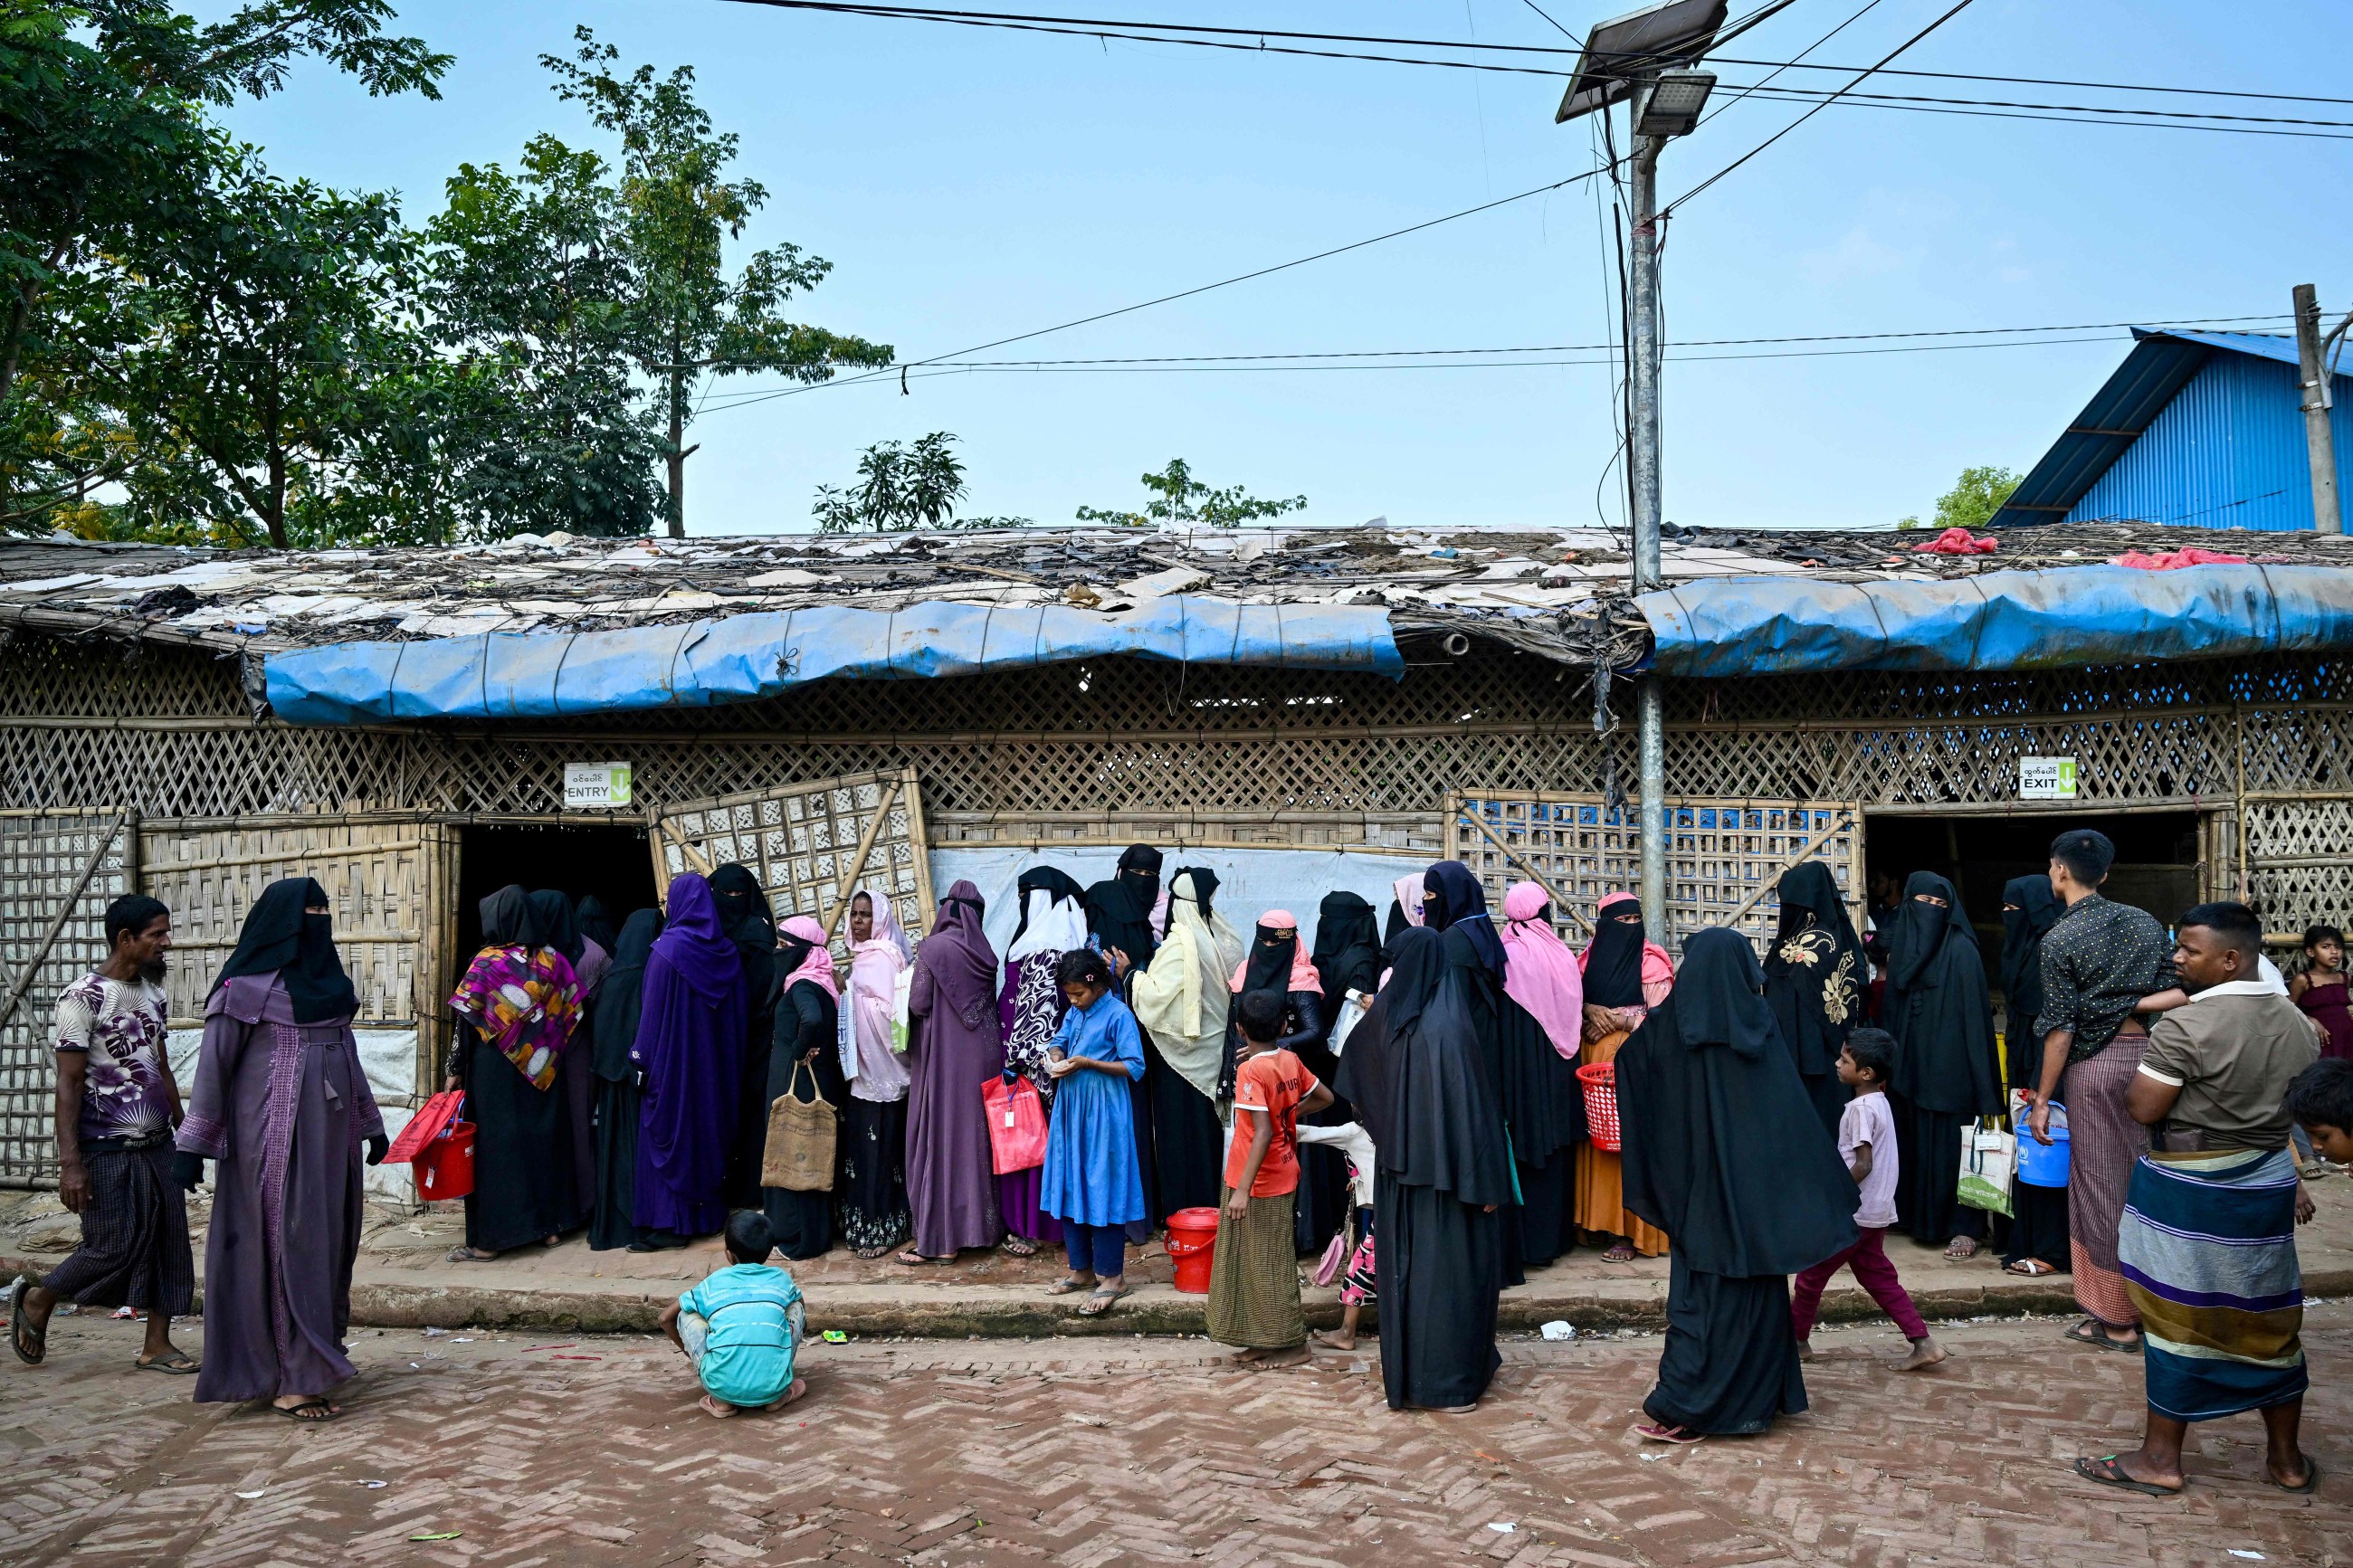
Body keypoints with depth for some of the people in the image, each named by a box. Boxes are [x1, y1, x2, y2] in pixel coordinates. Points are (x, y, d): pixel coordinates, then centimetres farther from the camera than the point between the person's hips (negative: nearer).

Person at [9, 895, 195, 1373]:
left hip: (157, 1145, 7)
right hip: (108, 1150, -7)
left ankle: (157, 1345, 13)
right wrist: (70, 1163, -18)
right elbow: (69, 1083, -14)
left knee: (169, 1241, 4)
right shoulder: (83, 997, -12)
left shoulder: (152, 993, 10)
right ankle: (35, 1300, 24)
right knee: (115, 1247, -2)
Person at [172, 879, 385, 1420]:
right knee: (285, 1247, -4)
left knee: (329, 1245, 10)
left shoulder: (330, 981, 13)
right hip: (274, 1138, -7)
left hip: (330, 1136, 7)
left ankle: (319, 1353, 21)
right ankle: (293, 1381, 1)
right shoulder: (247, 985, -8)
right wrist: (191, 1145, -11)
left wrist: (371, 1124, 20)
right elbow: (213, 1064, -9)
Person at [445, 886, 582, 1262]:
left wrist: (456, 1071, -3)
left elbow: (468, 1023, -10)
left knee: (495, 1143, 2)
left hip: (495, 1072, -4)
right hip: (542, 1072, 4)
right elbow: (572, 1014, 2)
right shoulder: (553, 961, 0)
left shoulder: (487, 963, -12)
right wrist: (548, 1054, 11)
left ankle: (489, 1238, 5)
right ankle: (550, 1223, 20)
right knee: (542, 1136, 14)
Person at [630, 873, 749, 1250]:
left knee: (668, 1133, 2)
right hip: (715, 1060, 6)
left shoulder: (668, 948, -14)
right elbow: (741, 1009, 6)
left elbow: (653, 1008, -13)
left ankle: (669, 1223, 2)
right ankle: (709, 1213, 22)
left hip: (672, 1058, -6)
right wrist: (727, 1058, 12)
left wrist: (643, 1058, -7)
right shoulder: (726, 951, 3)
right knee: (709, 1127, 15)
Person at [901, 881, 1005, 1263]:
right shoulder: (984, 952, 3)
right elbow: (992, 1002, 8)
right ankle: (982, 1224, 23)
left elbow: (918, 1005, -11)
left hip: (944, 1060, -5)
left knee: (941, 1139, -1)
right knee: (978, 1137, 15)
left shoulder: (933, 948, -12)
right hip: (984, 1057, 5)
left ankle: (940, 1239, 2)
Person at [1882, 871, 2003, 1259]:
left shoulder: (1961, 950, -9)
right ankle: (1919, 1216, 24)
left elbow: (1975, 1012, -12)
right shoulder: (1902, 947, 9)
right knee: (1916, 1141, 12)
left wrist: (1977, 1077, -16)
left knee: (1951, 1144, -2)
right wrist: (1894, 1060, 11)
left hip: (1949, 1066, -6)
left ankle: (1965, 1227, 6)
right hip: (1911, 1063, 6)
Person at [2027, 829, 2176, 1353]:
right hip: (2153, 1054, 5)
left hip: (2095, 1064, -5)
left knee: (2103, 1186, 2)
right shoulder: (2145, 923, 7)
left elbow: (2061, 1028, -11)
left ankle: (2119, 1319, 7)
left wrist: (2042, 1101, -6)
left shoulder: (2060, 938, -10)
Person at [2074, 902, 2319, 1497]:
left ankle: (2160, 1459, 13)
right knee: (2267, 1321, 16)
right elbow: (2306, 1111, 15)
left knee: (2179, 1321, 3)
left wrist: (2141, 1065, 1)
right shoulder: (2296, 1023, 5)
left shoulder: (2184, 1027, -20)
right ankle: (2287, 1460, 28)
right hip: (2268, 1190, 7)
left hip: (2187, 1193, -7)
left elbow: (2142, 1109, -18)